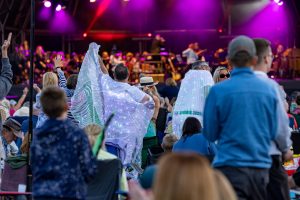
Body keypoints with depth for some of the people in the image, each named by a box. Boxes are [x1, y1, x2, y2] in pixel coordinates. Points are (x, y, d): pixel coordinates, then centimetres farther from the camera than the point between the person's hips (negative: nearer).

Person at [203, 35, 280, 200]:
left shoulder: (219, 91, -9)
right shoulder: (269, 90, 0)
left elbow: (210, 134, 0)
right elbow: (273, 132, 10)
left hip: (231, 167, -4)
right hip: (261, 167, 4)